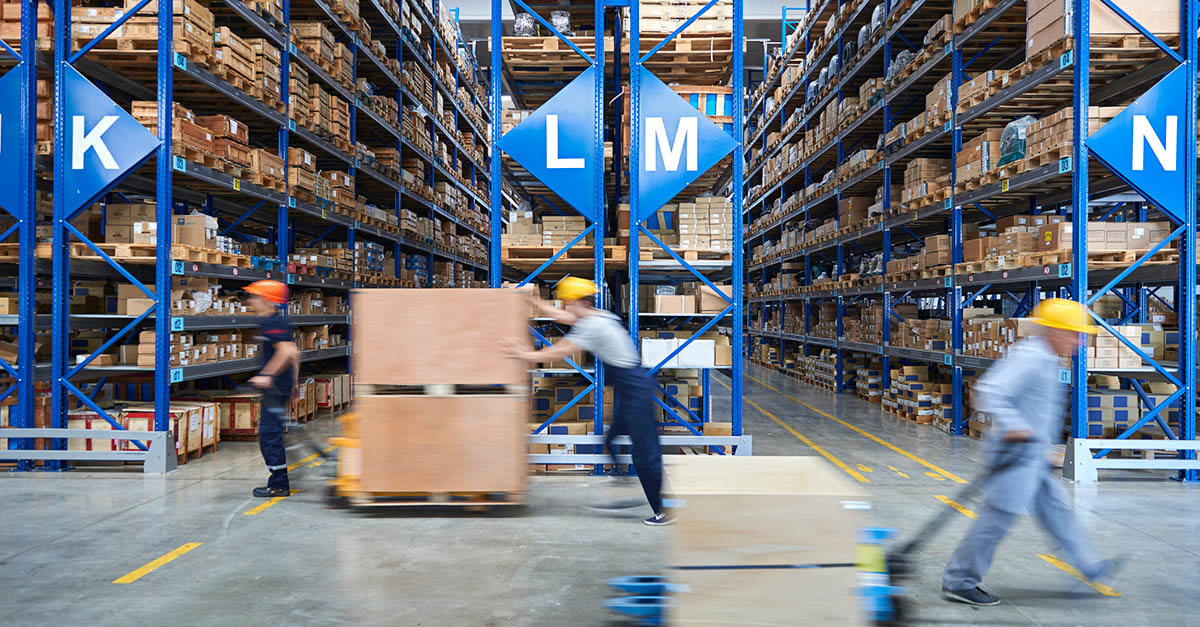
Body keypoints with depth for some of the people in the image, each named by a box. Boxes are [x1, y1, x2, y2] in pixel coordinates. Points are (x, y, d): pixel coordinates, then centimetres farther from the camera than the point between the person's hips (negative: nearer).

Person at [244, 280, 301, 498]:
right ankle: (279, 482, 20)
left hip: (275, 388, -10)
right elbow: (294, 353, 22)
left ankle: (279, 485, -2)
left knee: (269, 434, -7)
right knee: (270, 434, 14)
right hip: (282, 386, 10)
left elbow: (286, 351, -26)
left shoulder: (271, 323, -14)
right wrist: (294, 380, 24)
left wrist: (267, 376, -22)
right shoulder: (280, 322, 17)